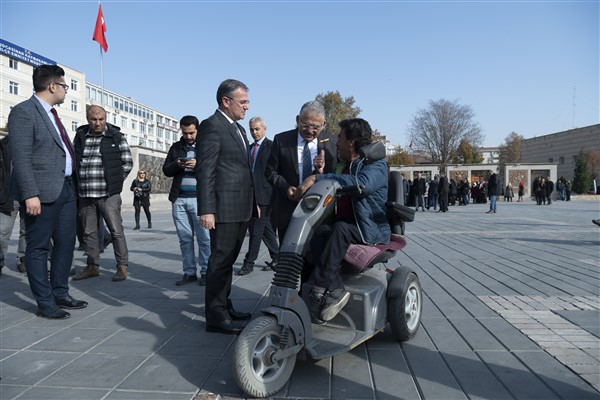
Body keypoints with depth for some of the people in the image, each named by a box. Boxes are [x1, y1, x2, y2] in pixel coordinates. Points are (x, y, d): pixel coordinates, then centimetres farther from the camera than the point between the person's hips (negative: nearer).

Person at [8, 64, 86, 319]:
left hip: (66, 188, 9)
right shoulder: (23, 112, -8)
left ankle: (60, 294, 26)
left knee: (66, 244, 13)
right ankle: (45, 304, 11)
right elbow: (21, 157, -15)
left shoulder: (52, 113, 19)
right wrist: (30, 194, -21)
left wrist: (73, 183, 13)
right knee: (39, 247, 2)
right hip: (43, 192, -9)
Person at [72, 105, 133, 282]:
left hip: (108, 194, -4)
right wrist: (80, 184, 10)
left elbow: (127, 163, 3)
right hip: (85, 194, 4)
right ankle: (92, 266, 23)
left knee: (116, 231, -3)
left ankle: (122, 266, 5)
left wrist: (114, 181, 2)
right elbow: (74, 161, 18)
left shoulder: (116, 137, -1)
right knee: (89, 232, 11)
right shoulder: (80, 136, 9)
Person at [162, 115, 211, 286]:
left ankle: (205, 272, 6)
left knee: (204, 237, -2)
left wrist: (198, 165, -17)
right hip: (179, 199, 4)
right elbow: (166, 170, 14)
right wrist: (177, 165, -6)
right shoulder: (176, 147, 16)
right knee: (184, 237, 7)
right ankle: (189, 272, 15)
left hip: (200, 198, -4)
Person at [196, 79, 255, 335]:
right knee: (220, 261, -2)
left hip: (241, 208, 9)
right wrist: (206, 210, -21)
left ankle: (224, 306, 30)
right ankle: (216, 317, 7)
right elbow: (205, 171, -16)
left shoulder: (238, 129, 18)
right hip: (224, 207, -9)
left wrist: (253, 202, 18)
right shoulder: (211, 126, -10)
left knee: (228, 260, 17)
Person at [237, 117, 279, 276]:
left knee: (256, 229, -6)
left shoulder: (271, 146, -3)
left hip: (263, 193, -7)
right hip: (251, 193, 7)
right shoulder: (249, 147, 18)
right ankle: (276, 258, 23)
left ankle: (249, 262, 1)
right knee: (265, 227, 13)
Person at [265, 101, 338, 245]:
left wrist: (324, 167, -19)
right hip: (288, 210, 0)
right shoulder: (281, 140, 1)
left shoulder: (332, 141, 2)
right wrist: (286, 187, -14)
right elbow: (270, 171, 3)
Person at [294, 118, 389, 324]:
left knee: (340, 229, -35)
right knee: (320, 231, -24)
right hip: (345, 225, 7)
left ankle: (320, 290, -27)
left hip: (371, 230, -6)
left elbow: (361, 183, -30)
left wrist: (317, 178, -32)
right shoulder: (345, 167, 21)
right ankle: (335, 291, -27)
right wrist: (321, 174, 6)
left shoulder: (377, 165, -6)